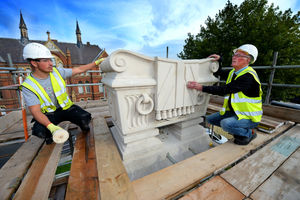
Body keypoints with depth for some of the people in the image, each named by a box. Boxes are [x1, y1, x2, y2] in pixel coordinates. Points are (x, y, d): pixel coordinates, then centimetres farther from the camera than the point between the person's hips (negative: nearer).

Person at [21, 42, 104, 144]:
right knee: (39, 131, -30)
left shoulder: (57, 71, -8)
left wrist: (96, 62, -3)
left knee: (85, 118, -25)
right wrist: (51, 126, -38)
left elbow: (79, 69, 1)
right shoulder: (28, 86, -16)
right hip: (48, 114, -1)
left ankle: (84, 128, 13)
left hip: (66, 108, 2)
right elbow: (36, 112, -21)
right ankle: (49, 135, 8)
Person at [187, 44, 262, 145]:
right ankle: (237, 129, 15)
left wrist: (201, 87, -37)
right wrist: (219, 60, 10)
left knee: (225, 123, -33)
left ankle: (248, 133, -1)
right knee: (210, 119, 2)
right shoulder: (233, 72, 3)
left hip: (249, 116, -8)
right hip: (234, 111, 8)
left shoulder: (248, 76, -25)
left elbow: (224, 90, -34)